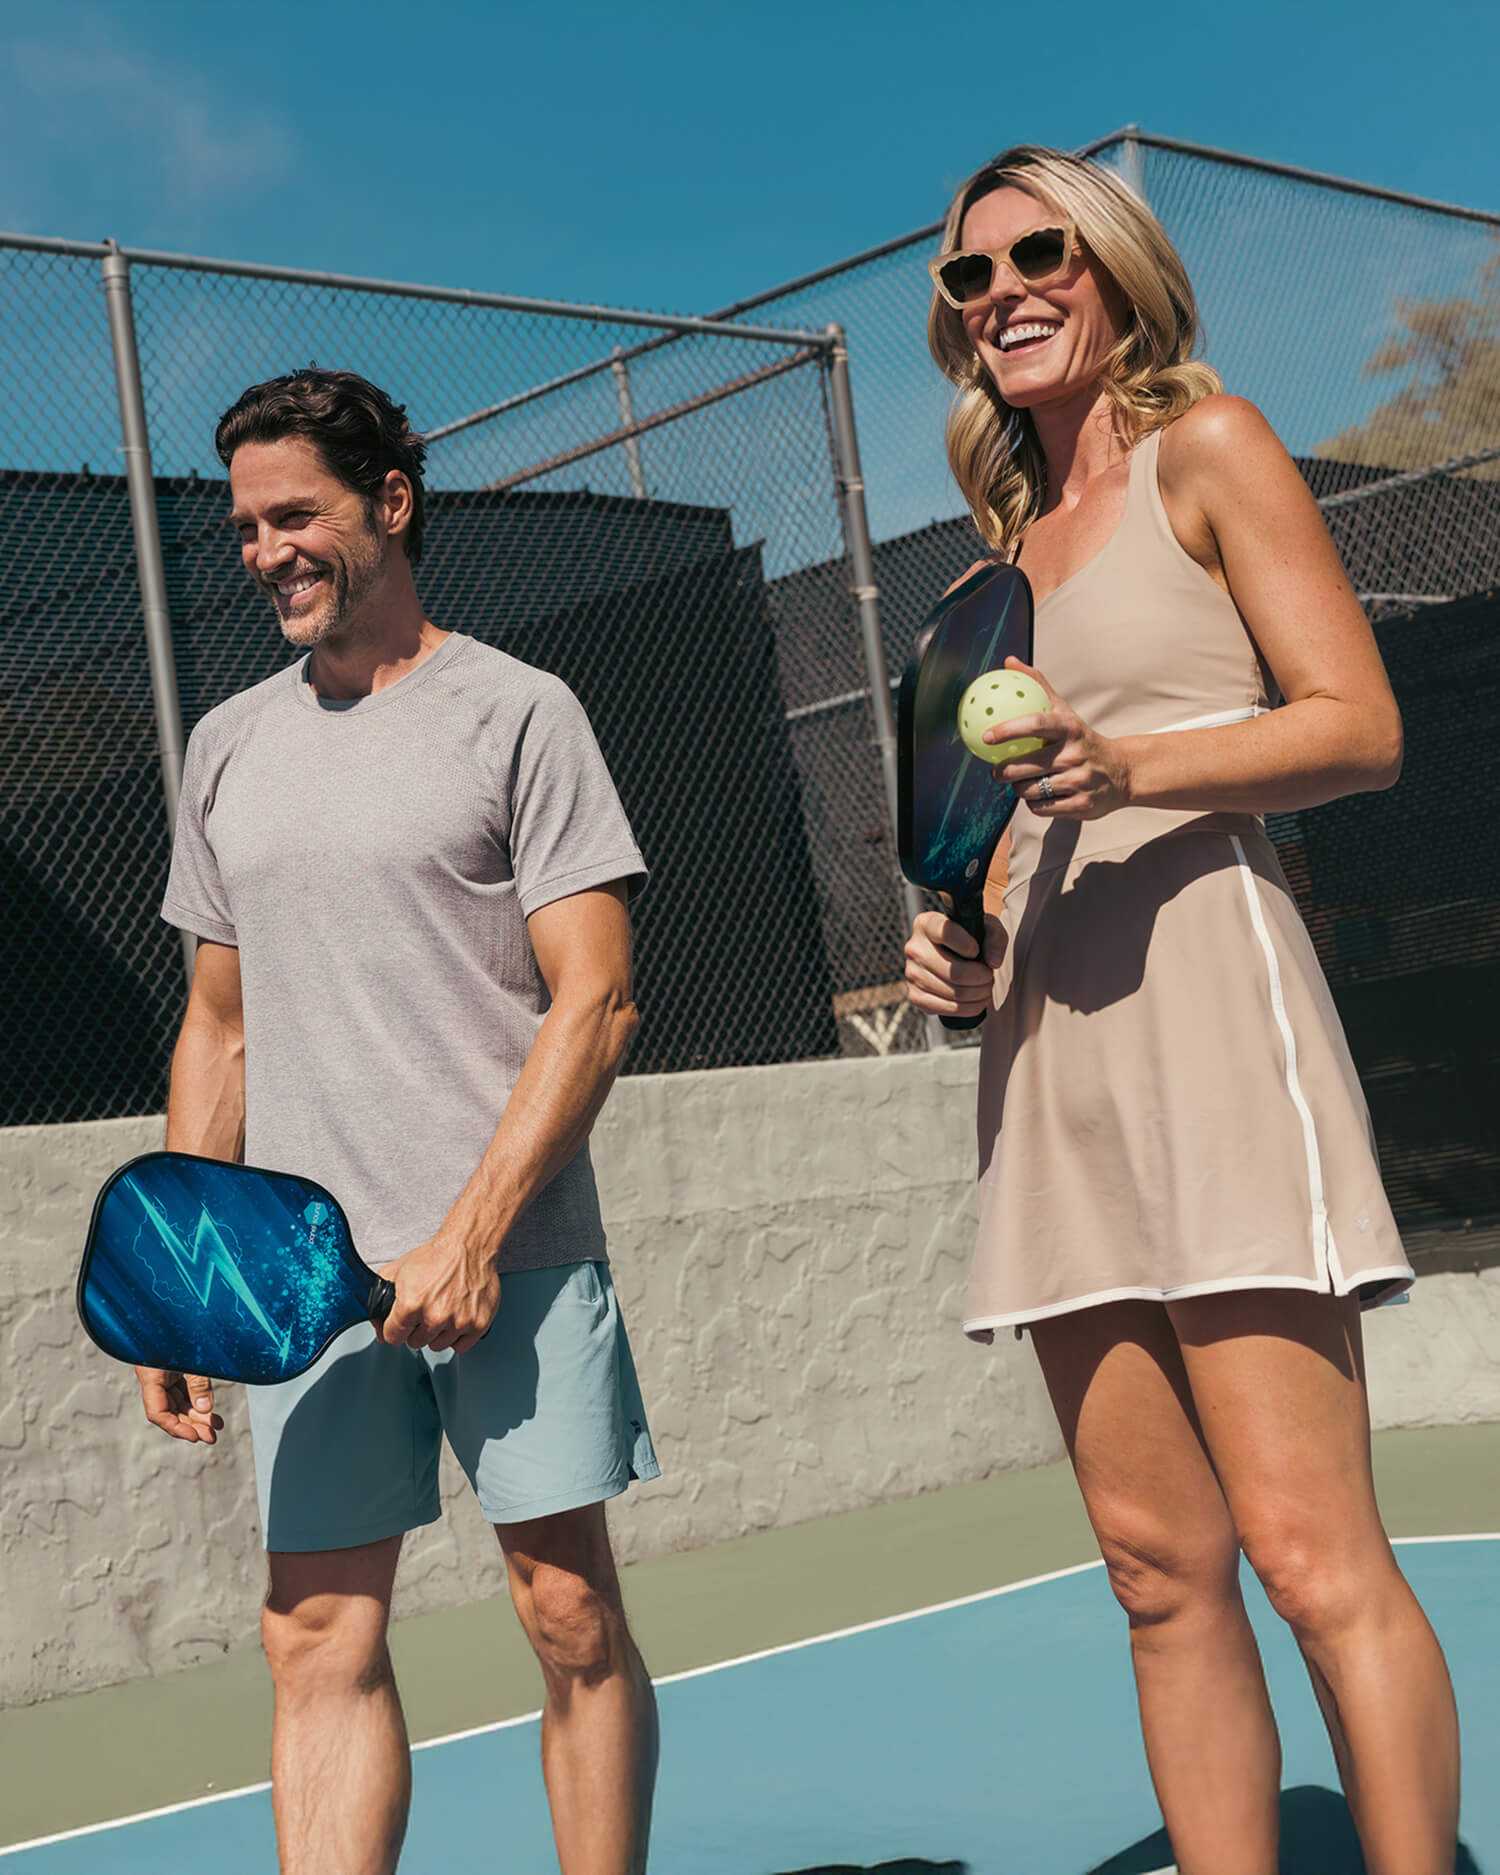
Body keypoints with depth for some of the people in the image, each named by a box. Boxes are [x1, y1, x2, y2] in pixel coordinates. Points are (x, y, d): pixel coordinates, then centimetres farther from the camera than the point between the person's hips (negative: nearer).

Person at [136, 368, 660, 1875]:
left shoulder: (517, 713, 1)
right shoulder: (227, 746, 16)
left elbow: (594, 1001, -6)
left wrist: (471, 1233, -14)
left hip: (509, 1253, -4)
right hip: (300, 1270, 4)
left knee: (571, 1613, 0)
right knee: (318, 1639, 1)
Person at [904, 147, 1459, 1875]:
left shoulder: (1205, 448, 5)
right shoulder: (1011, 537, 23)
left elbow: (1360, 728, -4)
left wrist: (1128, 767, -19)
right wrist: (973, 935, 10)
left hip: (1198, 995, -6)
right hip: (1047, 1039, 7)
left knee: (1307, 1550, -12)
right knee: (1161, 1565, 4)